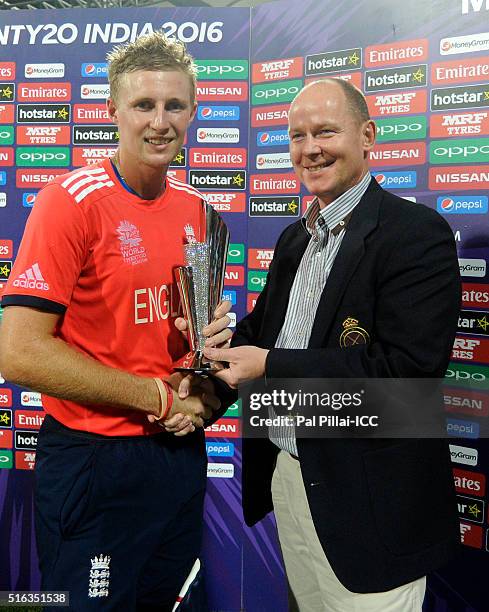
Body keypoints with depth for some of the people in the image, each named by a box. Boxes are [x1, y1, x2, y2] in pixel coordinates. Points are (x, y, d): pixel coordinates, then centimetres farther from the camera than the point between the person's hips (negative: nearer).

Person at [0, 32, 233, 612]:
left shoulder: (196, 207, 4)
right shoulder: (71, 200, -14)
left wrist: (206, 397, -4)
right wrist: (160, 398, -16)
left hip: (183, 453, 6)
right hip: (96, 461, -6)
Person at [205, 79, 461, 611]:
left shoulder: (417, 233, -16)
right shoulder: (294, 237, 10)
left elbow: (408, 366, -25)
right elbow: (261, 326, 16)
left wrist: (270, 366, -22)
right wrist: (218, 350, -6)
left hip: (366, 502, -7)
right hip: (285, 475, 8)